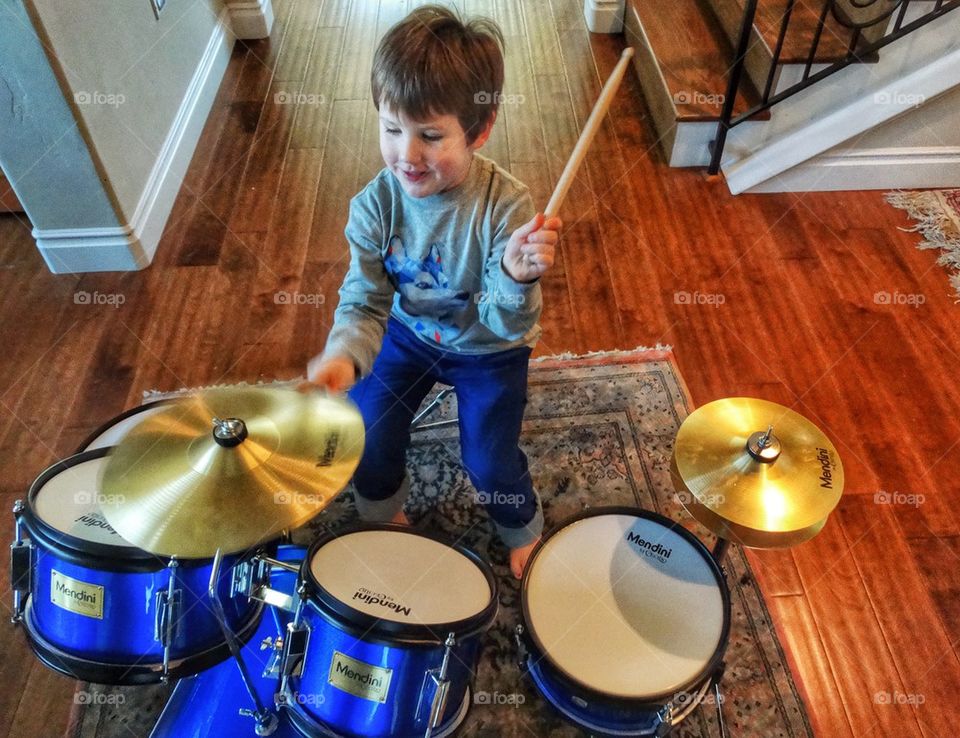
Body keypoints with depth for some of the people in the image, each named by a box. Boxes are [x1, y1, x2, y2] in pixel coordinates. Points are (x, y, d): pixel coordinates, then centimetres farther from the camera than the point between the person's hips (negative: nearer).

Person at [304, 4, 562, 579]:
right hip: (409, 333, 3)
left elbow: (509, 322, -30)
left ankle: (523, 527, 36)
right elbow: (365, 299, -21)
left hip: (488, 347, -2)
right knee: (368, 437, 3)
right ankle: (383, 511, 39)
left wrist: (516, 275, -53)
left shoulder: (505, 205, -31)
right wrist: (345, 355, -43)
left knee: (490, 462, -1)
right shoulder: (375, 204, -24)